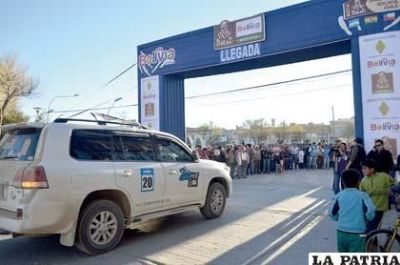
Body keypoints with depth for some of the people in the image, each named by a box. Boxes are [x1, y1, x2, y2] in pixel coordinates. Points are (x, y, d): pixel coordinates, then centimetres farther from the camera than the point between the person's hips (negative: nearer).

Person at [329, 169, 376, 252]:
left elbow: (332, 213, 5)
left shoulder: (339, 195, 2)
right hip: (357, 233, -3)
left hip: (341, 232, 4)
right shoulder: (362, 195, -6)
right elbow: (370, 210, -18)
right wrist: (368, 218, 3)